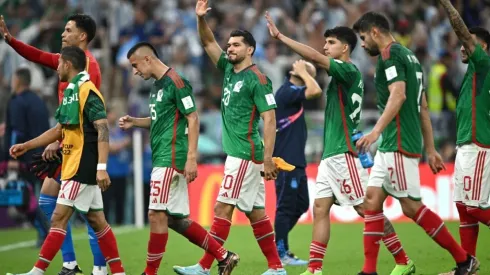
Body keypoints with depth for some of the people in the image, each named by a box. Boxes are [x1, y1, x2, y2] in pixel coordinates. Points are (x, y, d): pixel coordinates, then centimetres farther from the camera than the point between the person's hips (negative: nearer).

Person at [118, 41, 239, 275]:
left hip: (171, 159, -10)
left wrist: (191, 158, -20)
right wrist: (135, 122, 12)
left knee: (156, 214, -9)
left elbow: (192, 119, -15)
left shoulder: (175, 82, -12)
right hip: (161, 158, 10)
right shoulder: (157, 85, 16)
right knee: (176, 219, 9)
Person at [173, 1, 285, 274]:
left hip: (245, 155, -9)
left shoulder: (257, 79, -12)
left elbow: (270, 119, -16)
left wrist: (268, 157, -21)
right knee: (255, 211, 8)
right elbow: (209, 43, 17)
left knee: (223, 207, -9)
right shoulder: (229, 69, 11)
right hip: (238, 153, 9)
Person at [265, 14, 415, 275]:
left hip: (344, 154, -10)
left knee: (367, 209, -6)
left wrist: (280, 36, -18)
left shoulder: (349, 71, -10)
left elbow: (314, 57, -21)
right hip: (331, 154, 10)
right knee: (320, 208, 2)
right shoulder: (341, 75, 17)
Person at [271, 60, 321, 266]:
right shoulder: (287, 91, -16)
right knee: (286, 207, -5)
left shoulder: (291, 92, 15)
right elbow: (315, 91, -27)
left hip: (295, 161, 11)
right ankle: (281, 254, -1)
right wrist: (303, 72, -15)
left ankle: (279, 245, 20)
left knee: (301, 205, 14)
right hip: (286, 161, -11)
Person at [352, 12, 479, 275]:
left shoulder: (390, 54, -9)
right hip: (391, 145, 10)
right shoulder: (409, 56, 20)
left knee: (411, 206, -7)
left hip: (399, 144, -10)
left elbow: (398, 95, -25)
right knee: (372, 199, 6)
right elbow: (423, 107, 20)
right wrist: (430, 150, 21)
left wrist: (376, 130, -33)